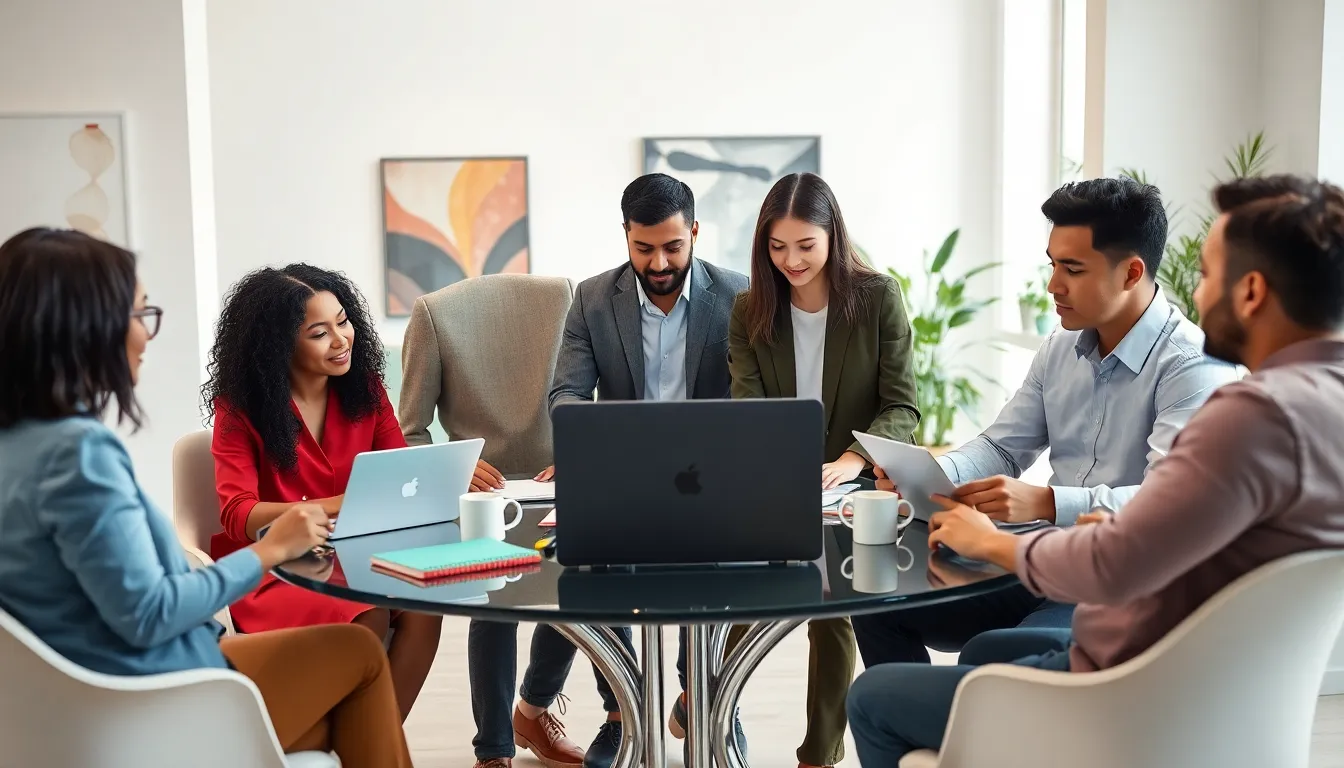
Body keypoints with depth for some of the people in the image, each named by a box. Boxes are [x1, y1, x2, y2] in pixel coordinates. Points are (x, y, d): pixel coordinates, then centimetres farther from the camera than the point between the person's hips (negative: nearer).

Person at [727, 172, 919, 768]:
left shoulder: (878, 297, -8)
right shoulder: (751, 311, 0)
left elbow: (901, 408, -11)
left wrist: (852, 461, -30)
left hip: (851, 489, -2)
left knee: (833, 611, -9)